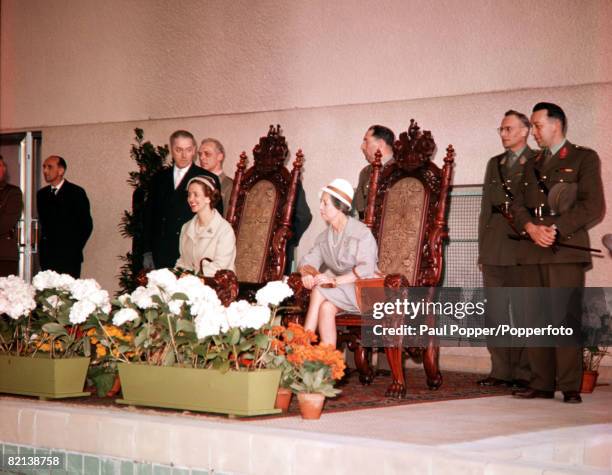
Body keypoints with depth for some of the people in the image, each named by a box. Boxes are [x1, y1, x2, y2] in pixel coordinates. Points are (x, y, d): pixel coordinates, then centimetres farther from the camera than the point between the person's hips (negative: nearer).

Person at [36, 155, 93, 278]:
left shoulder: (76, 193, -3)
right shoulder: (42, 194, 14)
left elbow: (86, 225, -4)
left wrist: (75, 248, -6)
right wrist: (43, 248, 10)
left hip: (69, 256, -5)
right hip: (47, 256, 5)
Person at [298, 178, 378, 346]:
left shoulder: (361, 233, -11)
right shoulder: (324, 237, 12)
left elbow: (366, 269, -21)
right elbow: (308, 261, 6)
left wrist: (335, 280, -30)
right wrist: (307, 272, -19)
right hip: (340, 292, 5)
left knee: (320, 291, -27)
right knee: (326, 308, -28)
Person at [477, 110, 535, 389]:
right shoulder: (494, 164, 20)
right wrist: (482, 246, 14)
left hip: (522, 249, -6)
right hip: (493, 250, 6)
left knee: (523, 314, -3)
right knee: (495, 313, 5)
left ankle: (523, 372, 0)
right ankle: (500, 370, 9)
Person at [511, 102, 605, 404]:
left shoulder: (584, 158, 6)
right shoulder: (531, 164, 23)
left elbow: (593, 207, -4)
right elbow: (517, 205, 15)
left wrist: (555, 229, -11)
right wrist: (531, 228, -6)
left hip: (566, 249, -5)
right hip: (531, 252, 5)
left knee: (565, 318, -10)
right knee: (536, 319, 2)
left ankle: (570, 387, -7)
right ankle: (541, 383, 6)